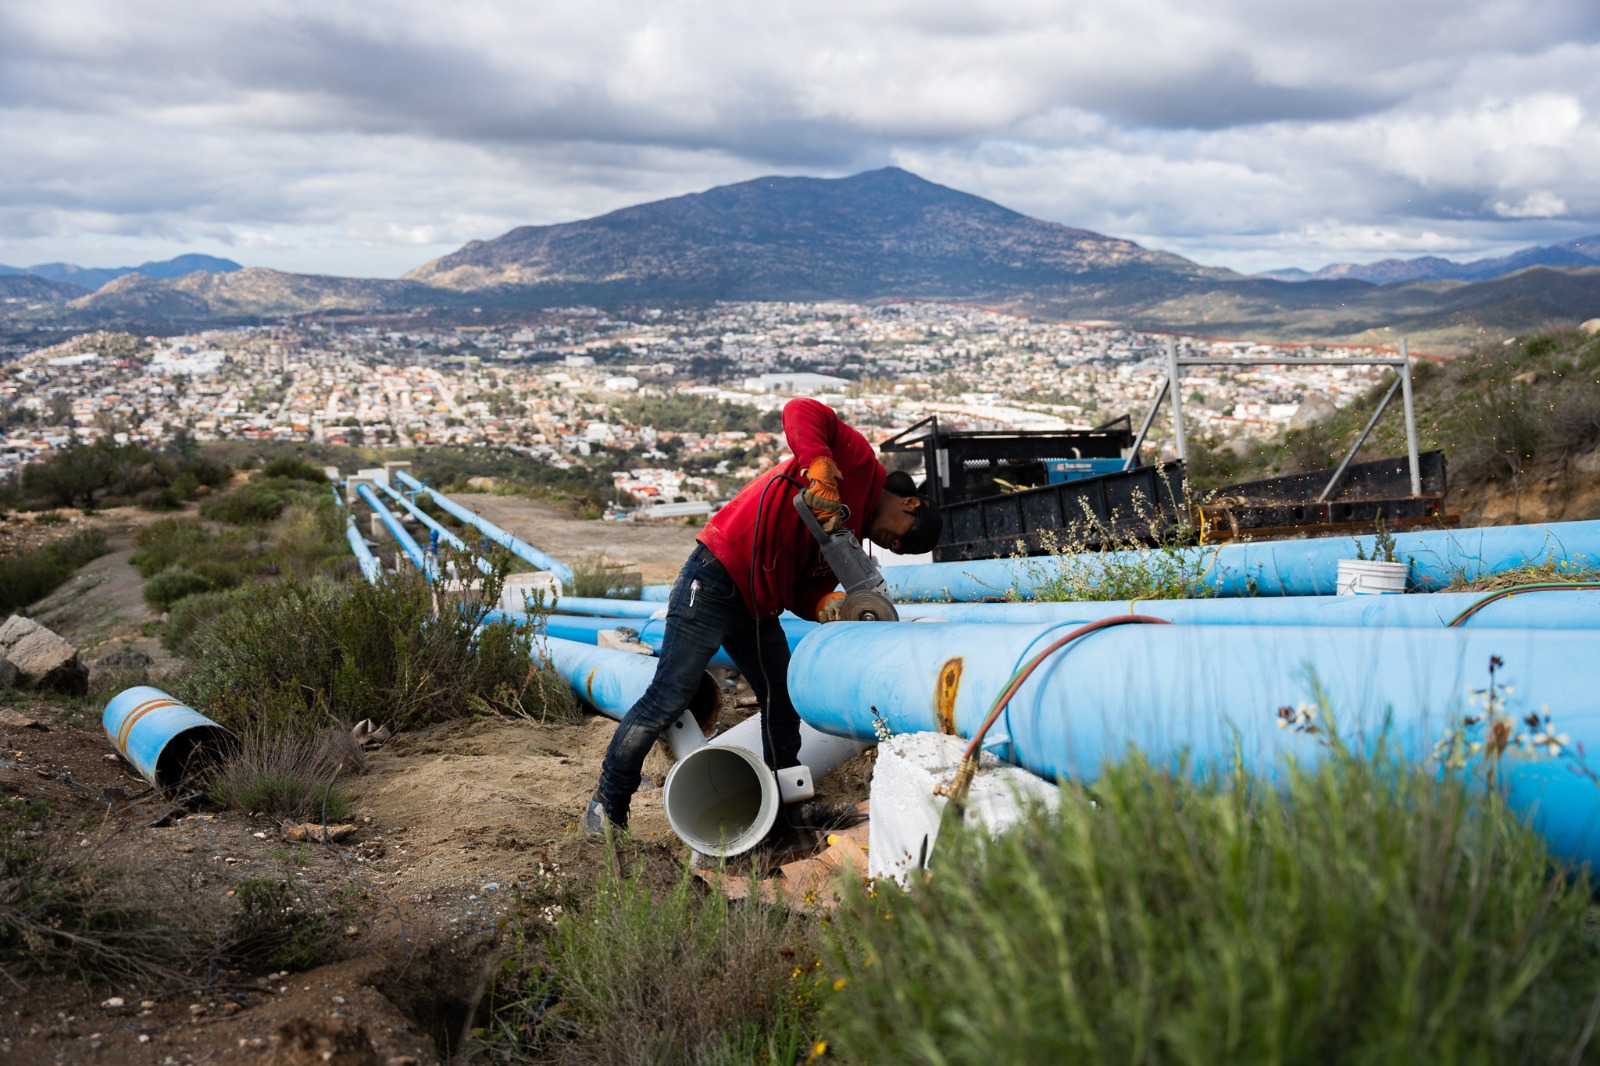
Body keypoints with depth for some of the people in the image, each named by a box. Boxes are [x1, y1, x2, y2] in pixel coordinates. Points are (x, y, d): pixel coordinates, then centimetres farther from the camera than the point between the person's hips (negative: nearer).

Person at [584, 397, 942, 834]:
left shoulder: (851, 536, 20)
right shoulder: (858, 461, -4)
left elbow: (803, 592, 10)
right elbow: (800, 412, -20)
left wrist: (832, 606, -11)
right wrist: (823, 481, -31)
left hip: (758, 610, 10)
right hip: (714, 582, -10)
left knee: (784, 707, 11)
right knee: (668, 699, -7)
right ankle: (607, 803, 6)